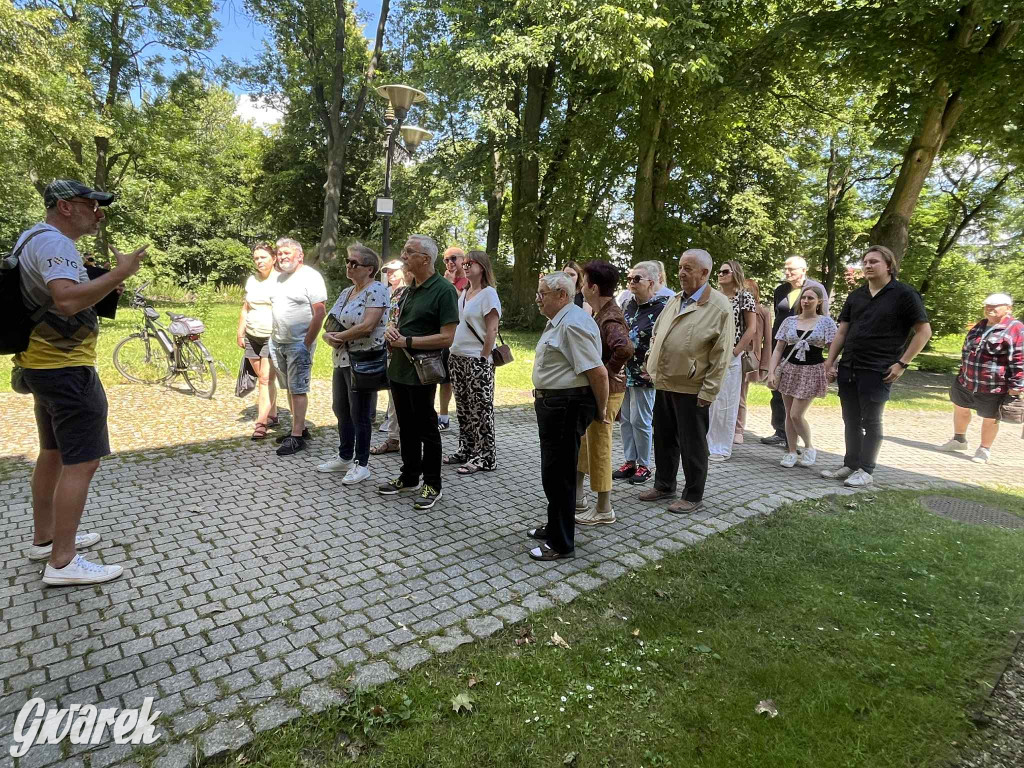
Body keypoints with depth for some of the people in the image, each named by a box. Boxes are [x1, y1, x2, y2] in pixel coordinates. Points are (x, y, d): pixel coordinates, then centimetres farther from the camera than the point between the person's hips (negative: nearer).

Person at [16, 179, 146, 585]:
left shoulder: (33, 238, 16)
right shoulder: (54, 243, -17)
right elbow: (67, 300, -34)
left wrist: (102, 288, 13)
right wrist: (118, 274, -26)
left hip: (43, 364, 11)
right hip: (66, 368, -11)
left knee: (53, 453, 19)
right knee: (82, 461, -8)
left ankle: (44, 538, 31)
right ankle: (62, 562, -3)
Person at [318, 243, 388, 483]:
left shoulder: (376, 290, -13)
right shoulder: (346, 292, 14)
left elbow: (367, 326, -23)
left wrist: (339, 336, -12)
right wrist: (328, 335, -8)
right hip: (342, 360, 9)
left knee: (360, 414, 0)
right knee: (341, 410, 16)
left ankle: (361, 464, 14)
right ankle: (345, 457, 31)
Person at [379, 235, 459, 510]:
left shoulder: (443, 290, -14)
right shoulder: (410, 289, 12)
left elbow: (447, 337, -20)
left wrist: (407, 341, -19)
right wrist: (391, 329, -1)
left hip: (421, 371, -8)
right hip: (399, 368, 8)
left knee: (426, 428, 4)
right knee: (406, 425, 17)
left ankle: (432, 484, 18)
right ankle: (409, 477, 32)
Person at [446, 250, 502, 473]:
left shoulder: (488, 293, -8)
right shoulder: (463, 293, 14)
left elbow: (492, 330, -13)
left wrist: (483, 359, -14)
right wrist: (452, 354, 12)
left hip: (477, 360, -8)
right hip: (457, 358, 8)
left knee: (480, 409, -2)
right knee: (463, 408, 14)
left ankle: (484, 457, 6)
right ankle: (466, 451, 25)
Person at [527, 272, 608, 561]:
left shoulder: (573, 324, -21)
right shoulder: (558, 321, 14)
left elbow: (598, 372, -25)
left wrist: (600, 410, -14)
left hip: (567, 406, -11)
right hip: (553, 404, 11)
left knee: (558, 474, -1)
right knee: (555, 471, 21)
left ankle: (561, 544, 13)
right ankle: (555, 527, 38)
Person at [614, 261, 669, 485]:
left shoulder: (662, 307, -13)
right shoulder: (629, 304, 11)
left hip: (643, 374, -7)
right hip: (624, 372, 7)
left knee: (640, 420, 0)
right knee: (624, 419, 12)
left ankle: (644, 465, 16)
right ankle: (630, 461, 25)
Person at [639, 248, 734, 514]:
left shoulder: (719, 307, -11)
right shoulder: (674, 300, 10)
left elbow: (722, 354, -14)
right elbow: (656, 335, 21)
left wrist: (708, 391, -16)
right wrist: (651, 364, 8)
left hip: (691, 389, -7)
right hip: (664, 383, 7)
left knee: (692, 445, 5)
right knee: (663, 439, 17)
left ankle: (693, 497, 20)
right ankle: (664, 486, 34)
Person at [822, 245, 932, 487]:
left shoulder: (904, 295, -3)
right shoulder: (855, 296, 13)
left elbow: (924, 332, -4)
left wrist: (902, 363, -10)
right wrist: (830, 362, 7)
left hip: (877, 371, -5)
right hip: (848, 368, 6)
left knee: (871, 421, 1)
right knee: (851, 420, 11)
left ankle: (865, 470, 9)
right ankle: (850, 465, 20)